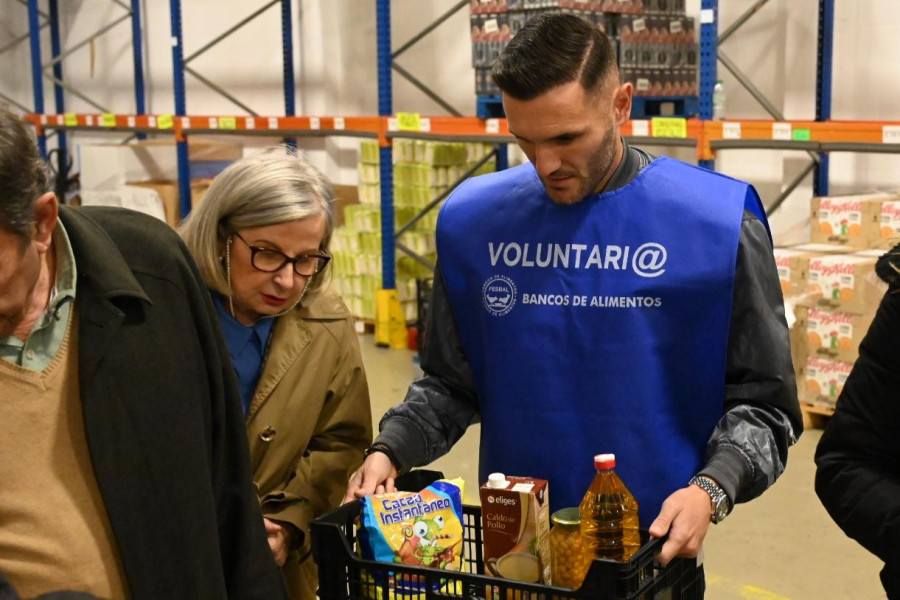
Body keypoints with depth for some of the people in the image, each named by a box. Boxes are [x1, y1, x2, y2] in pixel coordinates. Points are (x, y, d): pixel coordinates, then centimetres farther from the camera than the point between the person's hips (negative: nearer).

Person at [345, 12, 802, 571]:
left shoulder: (718, 224, -12)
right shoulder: (474, 221, -3)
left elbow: (761, 404, -6)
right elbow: (450, 383, 8)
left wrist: (710, 491, -22)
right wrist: (390, 450, -9)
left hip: (652, 548, -2)